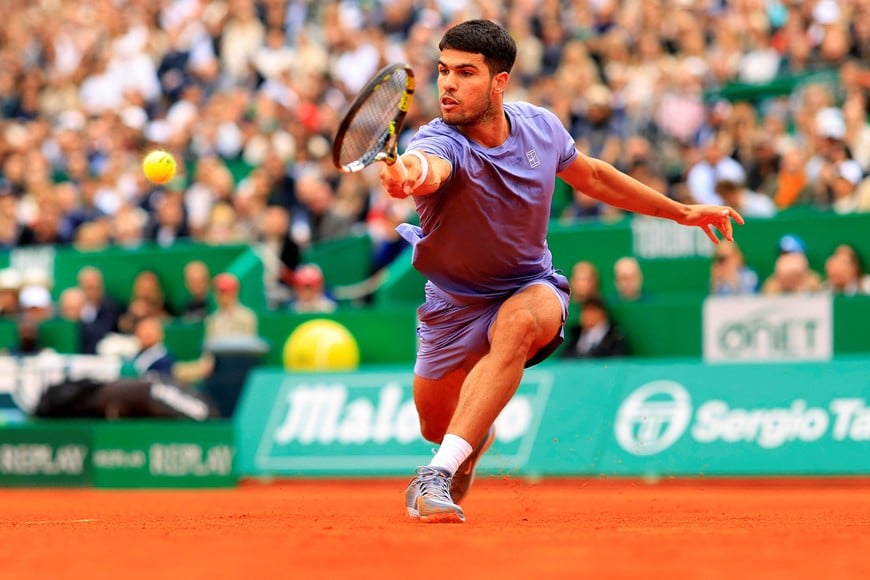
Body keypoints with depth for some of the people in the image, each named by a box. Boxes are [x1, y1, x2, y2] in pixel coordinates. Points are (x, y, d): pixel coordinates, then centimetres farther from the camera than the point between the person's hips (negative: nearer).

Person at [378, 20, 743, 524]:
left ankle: (441, 474, -39)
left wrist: (682, 212, 15)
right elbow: (427, 168, -55)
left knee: (517, 323, -36)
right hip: (454, 302, 0)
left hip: (531, 288, 0)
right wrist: (407, 175, -82)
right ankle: (480, 435, 54)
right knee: (435, 425, 12)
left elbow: (592, 175, 9)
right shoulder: (441, 142, -28)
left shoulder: (540, 127, -13)